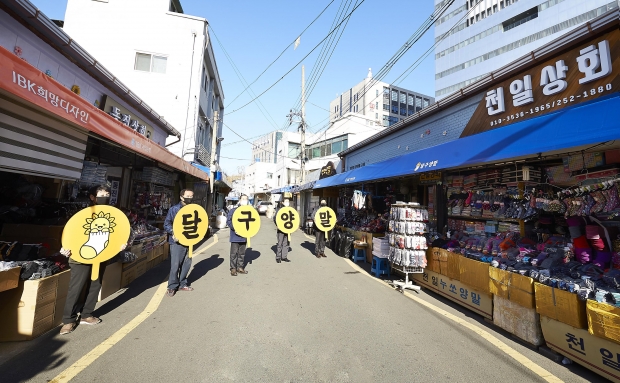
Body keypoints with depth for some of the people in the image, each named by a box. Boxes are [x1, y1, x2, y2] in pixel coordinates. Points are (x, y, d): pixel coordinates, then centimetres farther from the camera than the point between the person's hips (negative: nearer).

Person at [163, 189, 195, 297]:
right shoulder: (174, 209, -5)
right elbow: (166, 224, -4)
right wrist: (173, 232, -19)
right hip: (176, 241, -4)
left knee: (187, 263, 10)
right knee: (175, 265, -2)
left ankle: (182, 284, 27)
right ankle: (172, 286, 16)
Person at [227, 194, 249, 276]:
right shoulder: (233, 210, -6)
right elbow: (228, 221, -10)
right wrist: (234, 228, -20)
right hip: (235, 236, -4)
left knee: (242, 253, 13)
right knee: (234, 252, 3)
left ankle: (240, 267, 25)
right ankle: (233, 268, 15)